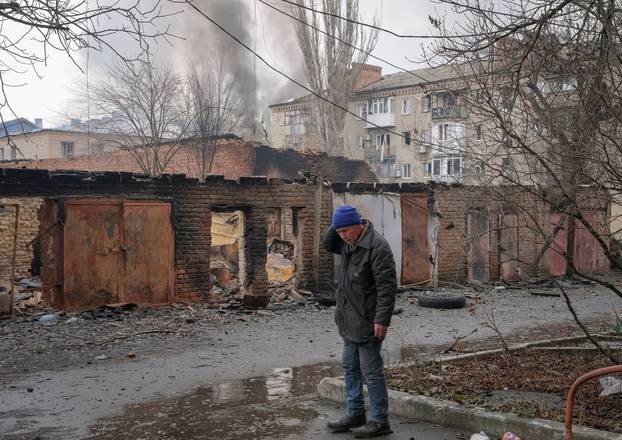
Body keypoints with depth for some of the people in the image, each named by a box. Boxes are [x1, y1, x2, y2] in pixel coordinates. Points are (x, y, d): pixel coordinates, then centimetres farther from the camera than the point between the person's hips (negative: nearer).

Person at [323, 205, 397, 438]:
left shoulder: (377, 246, -20)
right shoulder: (349, 242, 7)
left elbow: (387, 287, -22)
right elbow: (328, 244, 24)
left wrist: (382, 320, -24)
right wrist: (338, 226, 6)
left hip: (367, 322, -9)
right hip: (349, 320, 9)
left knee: (371, 371, -2)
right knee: (351, 368, 16)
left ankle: (380, 421, 8)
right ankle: (355, 414, 27)